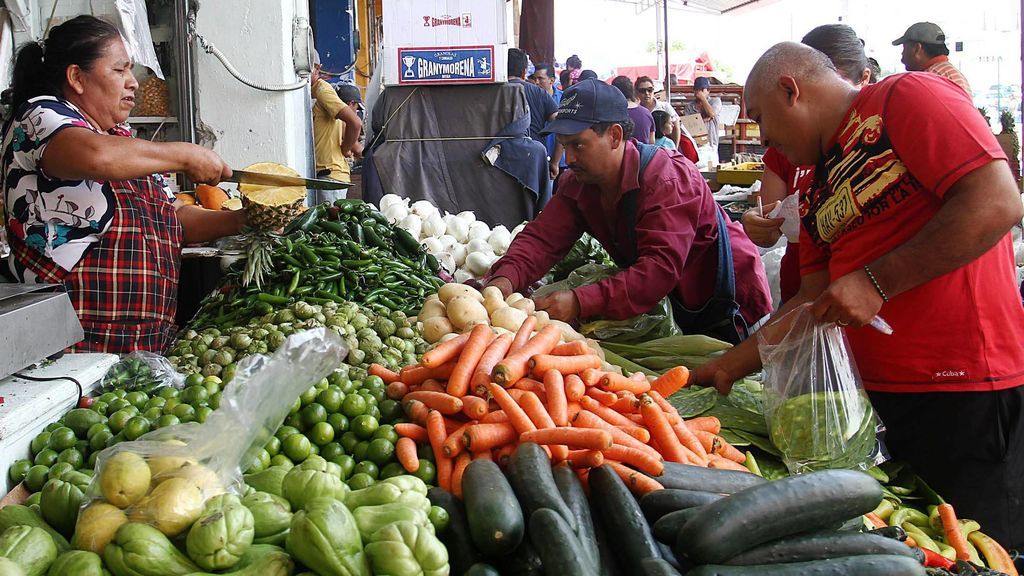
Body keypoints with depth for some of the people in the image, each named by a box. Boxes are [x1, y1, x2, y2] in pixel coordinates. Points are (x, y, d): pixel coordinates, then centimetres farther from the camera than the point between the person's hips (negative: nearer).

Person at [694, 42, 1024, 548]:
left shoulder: (908, 98, -7)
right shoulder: (820, 190, 17)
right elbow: (815, 301, 18)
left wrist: (876, 281, -18)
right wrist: (730, 365, 13)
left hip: (968, 393, -8)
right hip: (880, 393, 8)